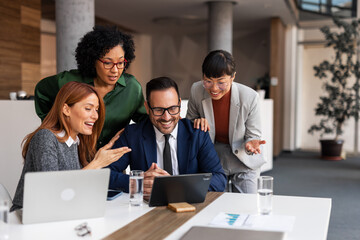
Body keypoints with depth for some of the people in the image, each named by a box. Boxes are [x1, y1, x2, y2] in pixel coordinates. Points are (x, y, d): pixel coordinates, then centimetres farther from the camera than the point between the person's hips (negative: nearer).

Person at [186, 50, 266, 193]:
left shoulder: (249, 97, -19)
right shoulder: (196, 91, -13)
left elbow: (253, 135, -9)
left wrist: (250, 144, -34)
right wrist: (197, 122, -20)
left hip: (243, 162, -1)